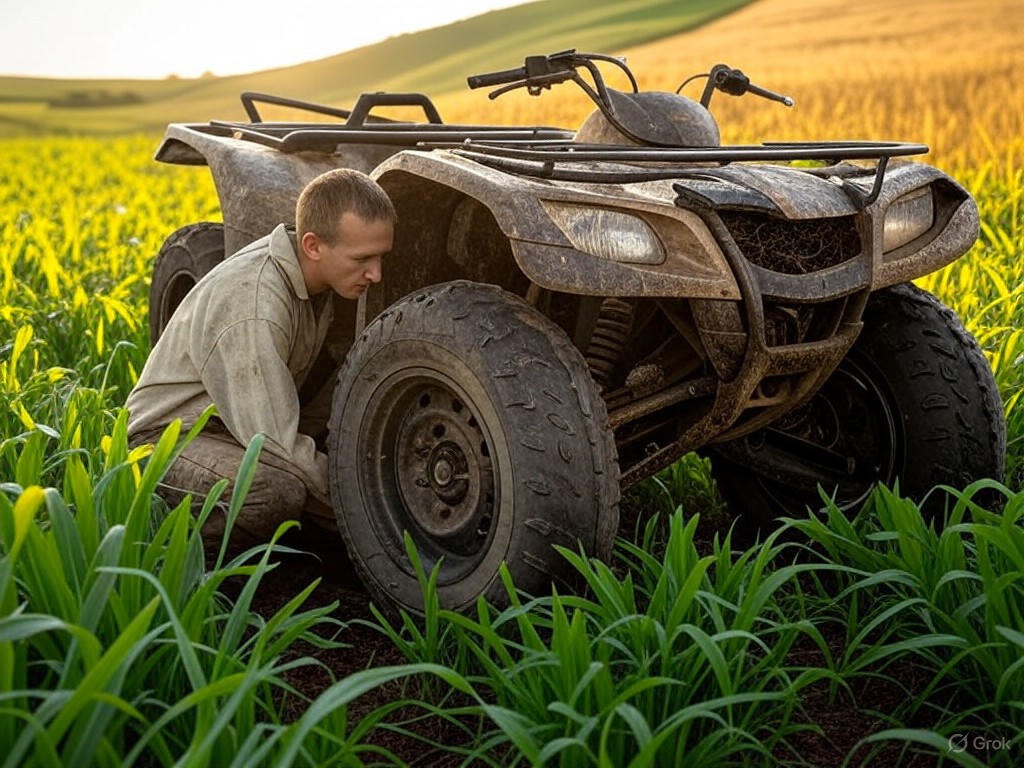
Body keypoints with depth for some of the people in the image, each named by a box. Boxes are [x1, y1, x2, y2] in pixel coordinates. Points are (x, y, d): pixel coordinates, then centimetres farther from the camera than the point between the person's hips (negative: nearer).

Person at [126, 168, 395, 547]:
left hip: (238, 427, 9)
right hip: (170, 435, -9)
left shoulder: (315, 273, -5)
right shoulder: (253, 308, -31)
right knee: (278, 488, -37)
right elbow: (274, 442, -31)